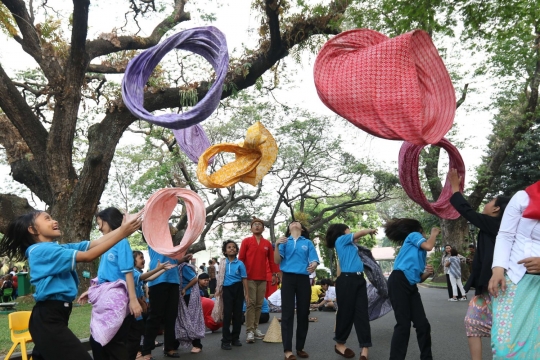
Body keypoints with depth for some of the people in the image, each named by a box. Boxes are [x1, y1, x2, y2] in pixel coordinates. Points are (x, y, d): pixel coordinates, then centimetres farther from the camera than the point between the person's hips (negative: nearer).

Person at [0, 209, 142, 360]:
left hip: (54, 314, 9)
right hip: (48, 317, -9)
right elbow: (87, 256, -21)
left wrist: (123, 227, -8)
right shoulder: (39, 250, -14)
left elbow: (95, 243, 3)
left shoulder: (60, 248, 11)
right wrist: (122, 233, -23)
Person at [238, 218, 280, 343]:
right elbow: (241, 259, 1)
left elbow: (272, 260, 11)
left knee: (259, 304, 7)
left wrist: (276, 273, 6)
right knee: (250, 304, -4)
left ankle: (255, 328, 16)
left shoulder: (267, 244, 9)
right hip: (249, 278, -3)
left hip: (262, 278, 3)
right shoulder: (246, 241, 2)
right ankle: (249, 331, -2)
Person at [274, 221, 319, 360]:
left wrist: (313, 265, -21)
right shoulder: (284, 241, 13)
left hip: (303, 279, 1)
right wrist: (277, 246, -12)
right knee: (287, 314, -4)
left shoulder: (308, 243, 13)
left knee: (303, 313, 4)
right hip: (288, 278, -1)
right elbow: (277, 261, 5)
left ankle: (300, 347, 15)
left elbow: (314, 260, 3)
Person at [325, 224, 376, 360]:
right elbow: (360, 233, 0)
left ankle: (365, 349, -3)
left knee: (362, 313, -1)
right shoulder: (340, 240, 0)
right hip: (347, 280, -8)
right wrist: (371, 230, 15)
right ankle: (340, 344, 17)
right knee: (346, 313, 1)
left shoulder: (349, 244, 22)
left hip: (359, 279, 8)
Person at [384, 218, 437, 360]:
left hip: (411, 286, 8)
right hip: (399, 282, -8)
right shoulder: (413, 235, 8)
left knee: (423, 324, 3)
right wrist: (434, 234, 8)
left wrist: (428, 273, 3)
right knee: (403, 324, -9)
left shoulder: (421, 252, 28)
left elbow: (420, 278, 24)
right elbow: (429, 246, -11)